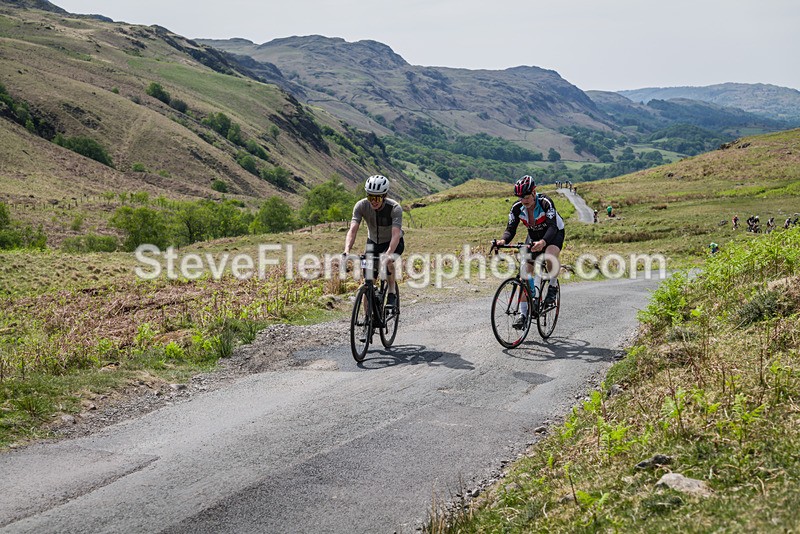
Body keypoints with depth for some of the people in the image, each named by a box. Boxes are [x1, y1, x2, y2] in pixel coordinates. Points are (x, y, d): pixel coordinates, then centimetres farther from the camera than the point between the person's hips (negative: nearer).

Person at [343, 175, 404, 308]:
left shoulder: (395, 208, -30)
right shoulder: (361, 206, -23)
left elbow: (396, 234, -41)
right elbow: (353, 230, -30)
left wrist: (388, 254, -57)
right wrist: (347, 251, -47)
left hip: (393, 243, -3)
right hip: (373, 242, 3)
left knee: (387, 261, -35)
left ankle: (392, 293, -11)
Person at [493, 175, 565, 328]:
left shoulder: (545, 203, -31)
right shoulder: (517, 208, -19)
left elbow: (552, 227, -41)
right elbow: (511, 229, -20)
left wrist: (542, 242, -60)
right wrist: (503, 240, -43)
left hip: (555, 233, -4)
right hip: (534, 235, 4)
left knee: (550, 256, -37)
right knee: (525, 269, -11)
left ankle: (553, 286, -6)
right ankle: (523, 313, -7)